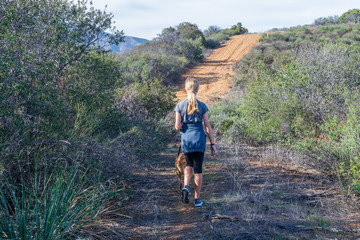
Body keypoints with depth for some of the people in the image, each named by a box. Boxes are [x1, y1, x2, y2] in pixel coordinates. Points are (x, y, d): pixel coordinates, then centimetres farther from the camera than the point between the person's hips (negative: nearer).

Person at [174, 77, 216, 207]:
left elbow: (177, 127, -7)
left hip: (186, 140, 1)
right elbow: (208, 127, -3)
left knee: (189, 164, 24)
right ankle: (197, 199, 14)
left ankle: (186, 187, 1)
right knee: (198, 169, 8)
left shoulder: (180, 105, -4)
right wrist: (212, 144, 4)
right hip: (199, 139, -1)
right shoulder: (202, 106, -5)